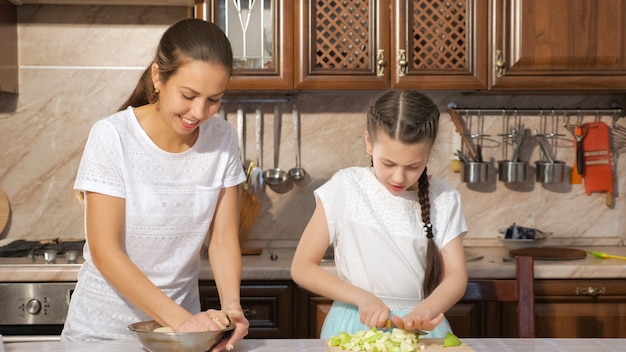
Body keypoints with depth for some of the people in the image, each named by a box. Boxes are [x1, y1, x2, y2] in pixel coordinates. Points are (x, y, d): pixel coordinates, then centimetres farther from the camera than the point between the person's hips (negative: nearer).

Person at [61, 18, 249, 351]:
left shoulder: (222, 139, -8)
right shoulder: (112, 136, -18)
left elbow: (224, 240, -6)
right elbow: (105, 252, -20)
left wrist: (231, 307, -23)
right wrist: (181, 319, -27)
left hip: (182, 317, 3)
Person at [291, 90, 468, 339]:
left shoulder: (443, 199, 2)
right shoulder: (345, 187, -3)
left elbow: (456, 276, -3)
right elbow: (302, 267, -2)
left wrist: (424, 312, -23)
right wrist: (362, 298, -14)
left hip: (418, 328, 2)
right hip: (354, 326, -2)